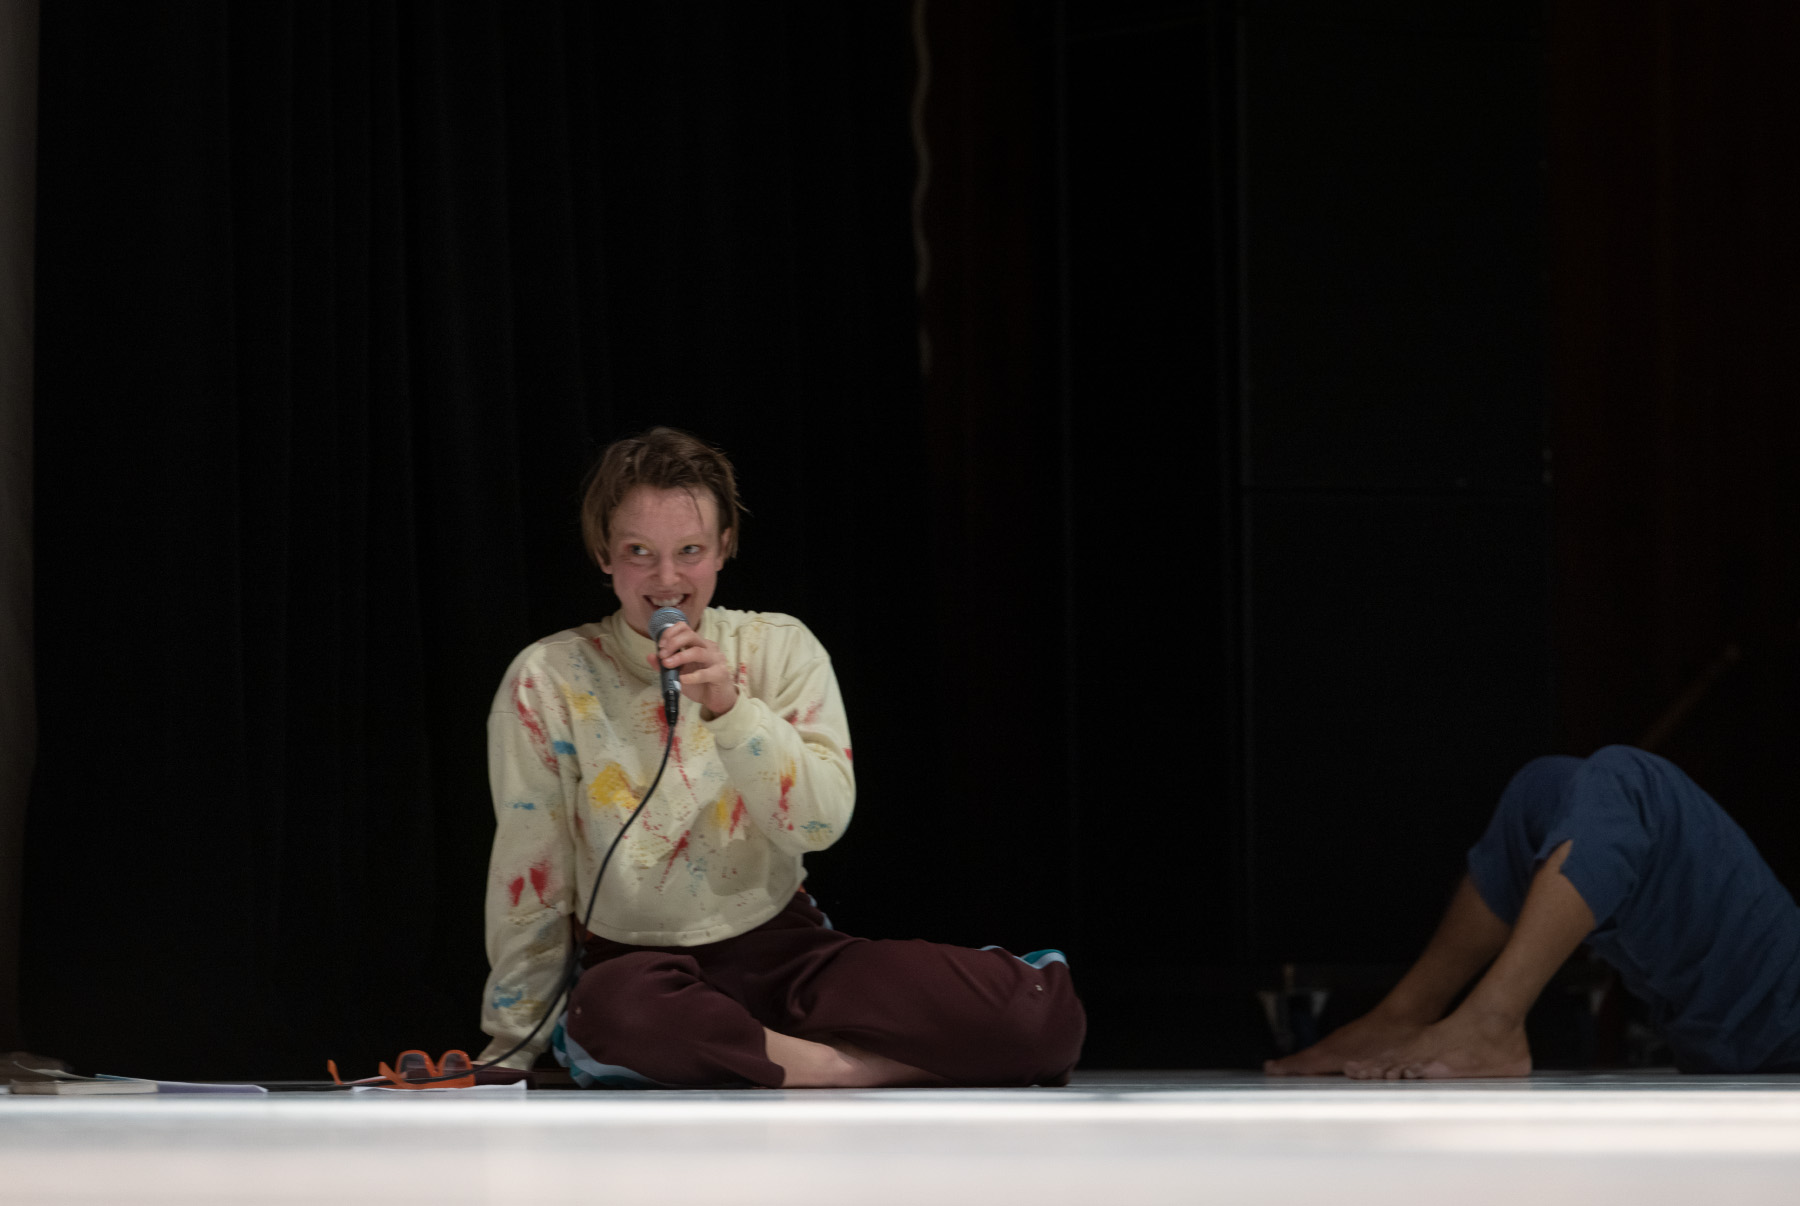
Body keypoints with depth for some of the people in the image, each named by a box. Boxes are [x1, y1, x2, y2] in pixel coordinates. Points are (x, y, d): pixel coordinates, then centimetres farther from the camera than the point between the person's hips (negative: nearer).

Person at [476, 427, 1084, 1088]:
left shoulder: (779, 649, 4)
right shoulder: (548, 681, -3)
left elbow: (821, 823, -8)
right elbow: (529, 879, 1)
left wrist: (729, 707, -22)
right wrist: (511, 1046, 2)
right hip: (637, 964, -1)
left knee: (1043, 1016, -27)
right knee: (616, 1012, -44)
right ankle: (877, 1066, -29)